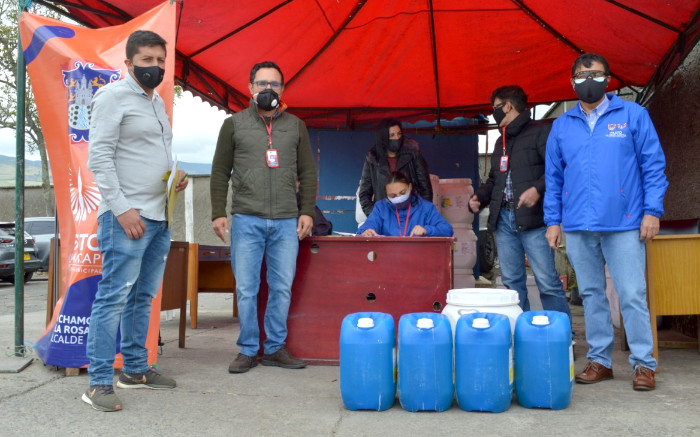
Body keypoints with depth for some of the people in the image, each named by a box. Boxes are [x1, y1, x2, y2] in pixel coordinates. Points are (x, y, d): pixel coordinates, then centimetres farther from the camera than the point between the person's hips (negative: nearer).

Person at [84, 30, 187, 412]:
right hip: (127, 217, -8)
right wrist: (122, 208, -18)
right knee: (114, 297, -6)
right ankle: (99, 382, 0)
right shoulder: (113, 97, -6)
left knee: (143, 297, 13)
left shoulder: (157, 101, 19)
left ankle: (136, 369, 23)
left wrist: (176, 175, 7)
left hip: (160, 217, 9)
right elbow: (99, 158, -12)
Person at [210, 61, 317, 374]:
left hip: (286, 222, 2)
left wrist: (307, 211, 3)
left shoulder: (295, 126, 14)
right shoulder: (234, 124, 9)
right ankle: (248, 350, 13)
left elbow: (307, 173, 13)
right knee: (246, 289, 1)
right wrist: (218, 213, 0)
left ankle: (275, 348, 17)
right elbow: (220, 172, 8)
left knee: (282, 288, 5)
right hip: (246, 220, -1)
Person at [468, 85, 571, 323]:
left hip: (533, 219, -7)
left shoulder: (540, 131, -1)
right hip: (504, 219, 8)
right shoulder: (501, 142, 23)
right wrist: (479, 197, 13)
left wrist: (538, 189, -24)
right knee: (511, 282, 8)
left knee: (547, 281, -7)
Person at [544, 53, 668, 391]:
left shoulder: (633, 115, 4)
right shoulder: (562, 126, 11)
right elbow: (553, 177, 13)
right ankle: (599, 360, 20)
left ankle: (644, 364, 9)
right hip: (578, 227, 3)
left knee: (632, 296, -3)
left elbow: (653, 165, 1)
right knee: (591, 295, 10)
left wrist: (652, 211, -7)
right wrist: (553, 220, 7)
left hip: (623, 224, -3)